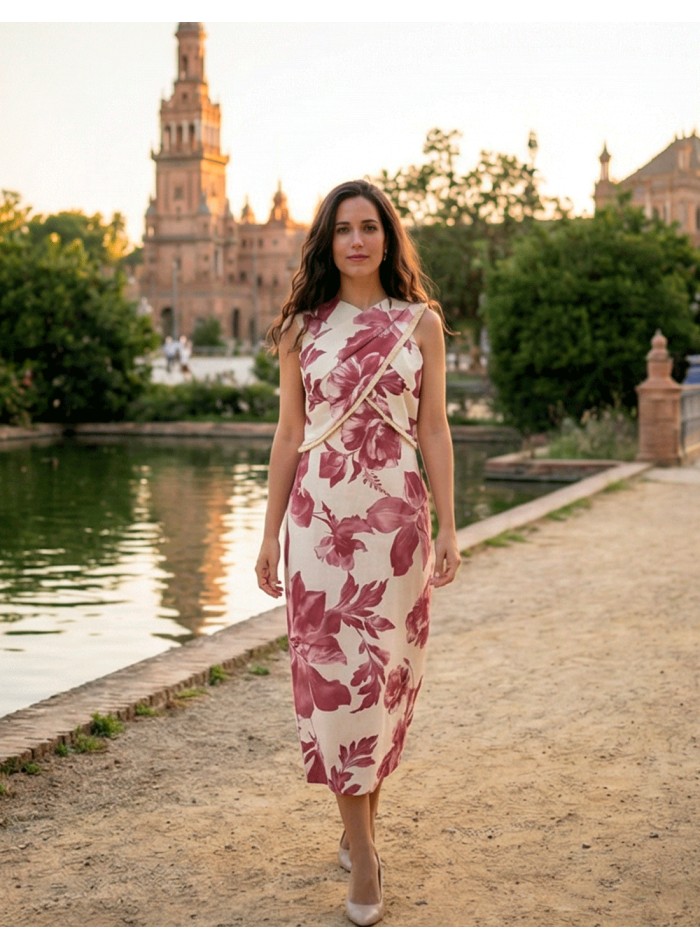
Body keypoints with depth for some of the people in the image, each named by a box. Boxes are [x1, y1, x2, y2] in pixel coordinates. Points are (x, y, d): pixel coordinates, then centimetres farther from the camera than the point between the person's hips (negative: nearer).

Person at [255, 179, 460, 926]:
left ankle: (362, 817, 26)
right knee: (332, 668, -3)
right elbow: (289, 434, 8)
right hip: (320, 515, 0)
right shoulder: (302, 328, 6)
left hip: (396, 515, 0)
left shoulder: (420, 322, 5)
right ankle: (362, 849, 5)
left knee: (386, 668, 5)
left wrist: (447, 527, 0)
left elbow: (433, 430, 5)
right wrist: (270, 534, 5)